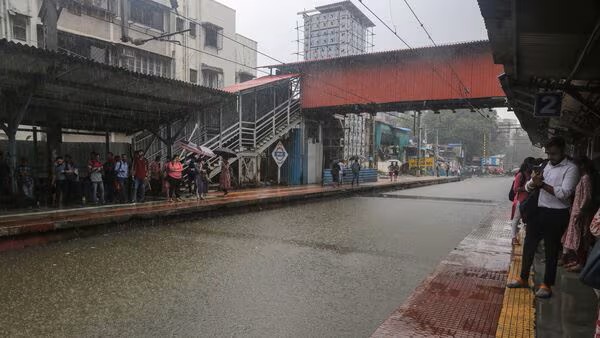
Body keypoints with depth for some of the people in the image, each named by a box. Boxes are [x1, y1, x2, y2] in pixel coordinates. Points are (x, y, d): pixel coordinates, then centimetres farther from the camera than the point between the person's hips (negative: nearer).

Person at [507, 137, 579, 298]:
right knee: (529, 246, 13)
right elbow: (528, 187, 9)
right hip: (537, 211, 6)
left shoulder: (571, 169, -9)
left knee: (551, 250, 6)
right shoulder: (543, 165, 10)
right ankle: (523, 278, 27)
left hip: (556, 215, -6)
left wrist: (541, 184, -17)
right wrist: (533, 182, -13)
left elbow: (564, 193, -21)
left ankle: (547, 285, 19)